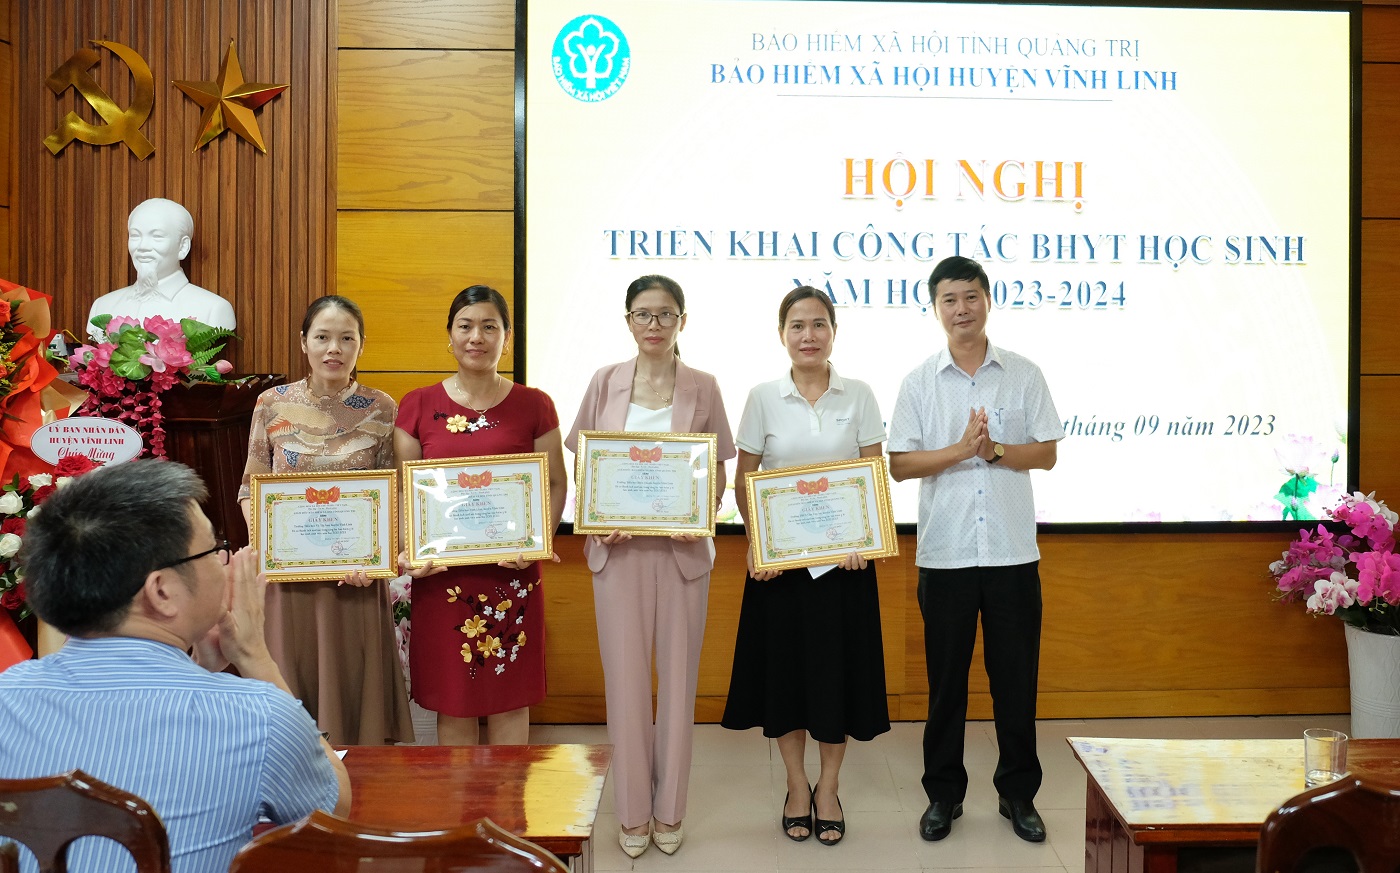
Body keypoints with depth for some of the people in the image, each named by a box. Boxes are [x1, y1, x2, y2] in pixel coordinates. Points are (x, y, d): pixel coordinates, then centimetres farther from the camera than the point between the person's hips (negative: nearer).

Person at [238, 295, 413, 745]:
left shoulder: (382, 410, -1)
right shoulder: (272, 404, 1)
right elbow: (251, 488, 6)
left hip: (356, 578, 0)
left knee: (355, 690, 7)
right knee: (289, 695, 9)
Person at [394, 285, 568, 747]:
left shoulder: (534, 406, 3)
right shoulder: (418, 406, 4)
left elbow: (556, 484, 4)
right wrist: (405, 550, -9)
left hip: (512, 574, 0)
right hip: (441, 575, 0)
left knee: (510, 700, 8)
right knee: (452, 703, 9)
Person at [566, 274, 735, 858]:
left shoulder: (702, 388, 2)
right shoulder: (605, 383, 4)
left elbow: (718, 475, 5)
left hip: (682, 547, 0)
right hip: (619, 547, 0)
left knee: (677, 675, 6)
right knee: (625, 676, 5)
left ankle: (669, 809, 22)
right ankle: (632, 811, 20)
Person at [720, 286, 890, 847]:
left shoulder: (858, 397, 1)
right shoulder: (763, 399, 1)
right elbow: (744, 481, 3)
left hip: (842, 558, 0)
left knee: (838, 668, 5)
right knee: (784, 667, 7)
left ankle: (828, 787, 23)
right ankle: (796, 785, 25)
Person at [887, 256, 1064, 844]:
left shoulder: (1024, 375, 4)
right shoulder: (920, 382, 3)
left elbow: (1047, 454, 2)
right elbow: (899, 465, -3)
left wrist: (995, 450, -14)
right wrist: (961, 449, -16)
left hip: (1013, 551, 1)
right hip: (945, 551, 0)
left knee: (1016, 675, 8)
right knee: (946, 678, 8)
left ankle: (1018, 793, 23)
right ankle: (944, 793, 22)